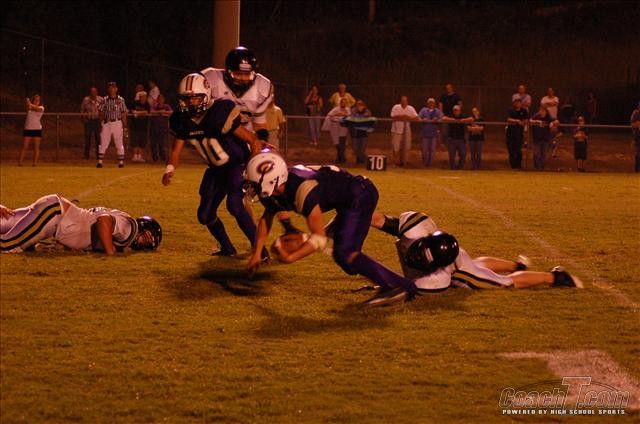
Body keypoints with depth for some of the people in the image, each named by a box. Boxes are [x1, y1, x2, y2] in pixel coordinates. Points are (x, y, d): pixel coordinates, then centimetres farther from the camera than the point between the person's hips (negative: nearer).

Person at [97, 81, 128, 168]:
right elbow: (101, 111, 10)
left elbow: (124, 114, 3)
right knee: (103, 143, 0)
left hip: (117, 123, -1)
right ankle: (100, 161, 3)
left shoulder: (120, 100, 1)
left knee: (119, 143, 1)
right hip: (107, 123, 1)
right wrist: (103, 118, -9)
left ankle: (121, 161, 7)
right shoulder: (105, 99, 5)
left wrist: (125, 127, 1)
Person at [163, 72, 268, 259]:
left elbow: (250, 138, -20)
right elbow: (177, 149, 4)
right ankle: (227, 248, 31)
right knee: (205, 215, 8)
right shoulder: (182, 120, -7)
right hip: (216, 169, 7)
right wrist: (169, 169, -13)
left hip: (238, 164, -7)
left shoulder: (220, 113, -26)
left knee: (234, 205, -29)